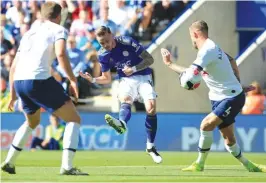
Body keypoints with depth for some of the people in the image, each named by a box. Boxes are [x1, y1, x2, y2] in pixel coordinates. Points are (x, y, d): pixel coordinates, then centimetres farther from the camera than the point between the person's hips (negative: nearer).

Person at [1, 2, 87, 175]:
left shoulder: (29, 33, 28)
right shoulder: (58, 30, 8)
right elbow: (60, 54, -13)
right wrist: (73, 80, -11)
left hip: (19, 82, 7)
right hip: (39, 80, -7)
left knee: (32, 122, 33)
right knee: (74, 119, 2)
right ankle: (67, 166, -12)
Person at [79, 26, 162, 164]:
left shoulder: (127, 42, -14)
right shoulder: (103, 55, -2)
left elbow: (149, 59, -9)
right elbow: (107, 79, 9)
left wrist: (134, 69, -22)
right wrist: (93, 80, -11)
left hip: (143, 77, -1)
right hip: (126, 80, 2)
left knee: (151, 108, -21)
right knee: (125, 99, -33)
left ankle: (151, 147, -6)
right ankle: (122, 124, -69)